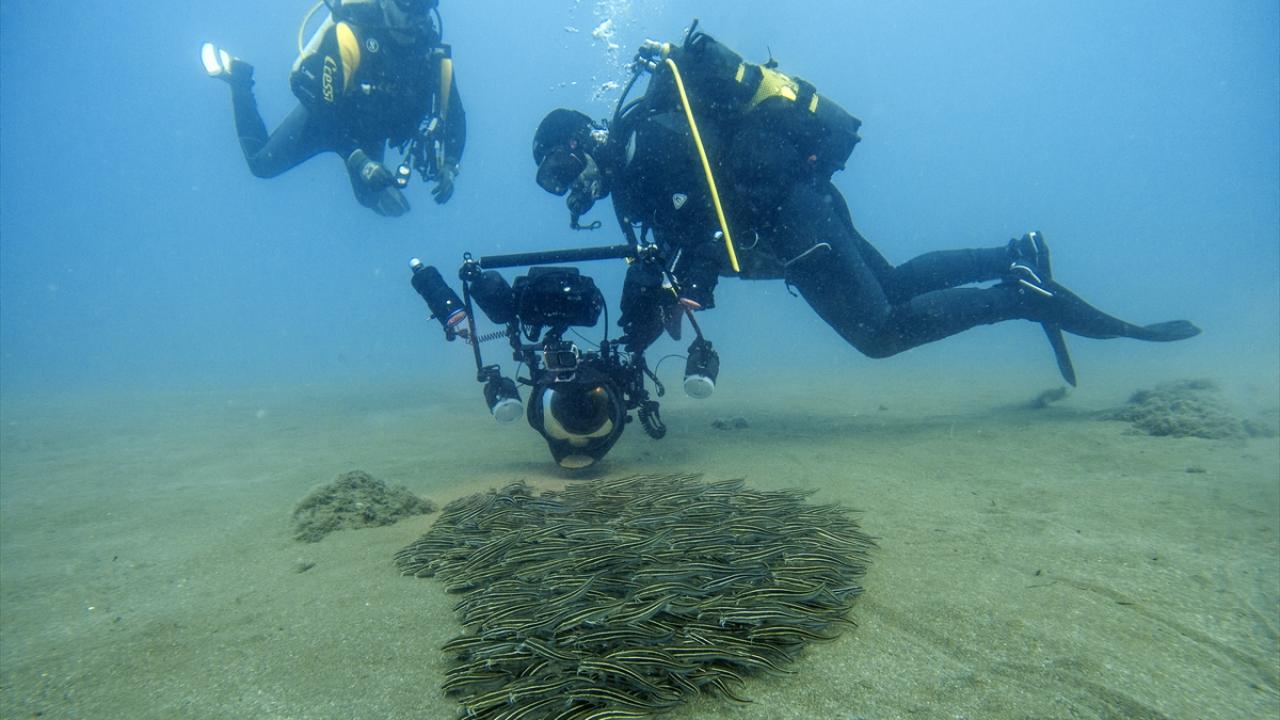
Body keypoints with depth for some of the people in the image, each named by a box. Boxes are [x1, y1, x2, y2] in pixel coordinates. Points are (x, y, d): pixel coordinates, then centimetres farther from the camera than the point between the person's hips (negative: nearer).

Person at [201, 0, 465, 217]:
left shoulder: (432, 53, -24)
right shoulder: (349, 37, -35)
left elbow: (455, 114, -16)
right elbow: (321, 107, -32)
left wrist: (448, 166, -29)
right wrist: (356, 159, -42)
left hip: (370, 133, 3)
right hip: (323, 118, -3)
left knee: (372, 196, 16)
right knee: (261, 164, 9)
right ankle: (238, 79, 27)